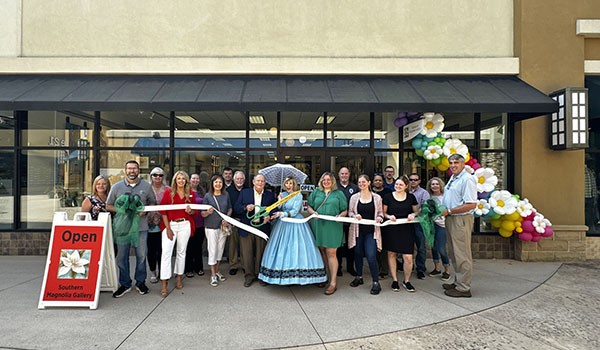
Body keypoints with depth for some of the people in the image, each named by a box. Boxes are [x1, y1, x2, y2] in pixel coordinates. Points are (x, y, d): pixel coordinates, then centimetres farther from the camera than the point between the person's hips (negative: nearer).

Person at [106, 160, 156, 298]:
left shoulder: (147, 186, 5)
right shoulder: (116, 187, 5)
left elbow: (153, 203, 12)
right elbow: (108, 205, 9)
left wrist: (145, 210, -8)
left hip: (141, 226, 0)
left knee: (141, 255, 6)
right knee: (121, 256, 6)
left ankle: (140, 282, 22)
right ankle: (125, 284, 21)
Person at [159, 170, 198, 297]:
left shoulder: (191, 194, 6)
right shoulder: (168, 192, 0)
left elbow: (195, 212, 12)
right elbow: (163, 211, -4)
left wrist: (190, 211, -12)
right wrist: (168, 228, -10)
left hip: (185, 225, 2)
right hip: (169, 224, -2)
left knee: (181, 252, 11)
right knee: (166, 252, -8)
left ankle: (179, 277, 26)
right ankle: (164, 284, -5)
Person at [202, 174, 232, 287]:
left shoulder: (226, 195, 2)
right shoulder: (208, 196, -5)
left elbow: (230, 208, 10)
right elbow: (202, 214, -5)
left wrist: (227, 218, -7)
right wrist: (208, 212, -26)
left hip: (223, 226, 3)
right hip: (211, 227, -3)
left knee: (220, 249, 13)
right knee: (212, 250, -1)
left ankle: (217, 271, 29)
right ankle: (213, 275, 10)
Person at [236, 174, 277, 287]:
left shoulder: (270, 195, 7)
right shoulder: (244, 192, 5)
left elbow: (274, 209, 7)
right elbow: (237, 208, 2)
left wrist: (269, 216, -13)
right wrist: (245, 208, -18)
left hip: (262, 227, 0)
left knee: (261, 253, 7)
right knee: (247, 253, 4)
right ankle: (249, 275, 17)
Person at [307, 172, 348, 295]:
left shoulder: (339, 194, 9)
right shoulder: (316, 192, 14)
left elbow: (345, 211, 8)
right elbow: (309, 207, 13)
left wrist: (340, 216, -12)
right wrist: (313, 212, -8)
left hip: (332, 227, -3)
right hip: (318, 226, 3)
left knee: (331, 253, -5)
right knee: (322, 252, 8)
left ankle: (333, 282, -1)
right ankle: (325, 277, 23)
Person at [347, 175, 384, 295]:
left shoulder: (376, 197, 2)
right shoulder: (354, 197, 4)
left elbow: (380, 212, 9)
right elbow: (349, 212, 7)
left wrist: (380, 218, -12)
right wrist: (355, 216, -13)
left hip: (371, 231, -2)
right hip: (358, 230, 2)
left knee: (371, 256, -9)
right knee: (358, 254, 11)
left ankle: (376, 282, 3)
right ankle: (359, 277, 32)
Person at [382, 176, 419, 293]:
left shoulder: (411, 197, 5)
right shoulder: (388, 197, 1)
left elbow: (416, 211, 15)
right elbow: (383, 212, 6)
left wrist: (413, 214, -7)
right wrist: (389, 216, -14)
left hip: (406, 230, 0)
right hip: (391, 229, 0)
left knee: (408, 257, -5)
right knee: (391, 254, 7)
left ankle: (406, 281, 16)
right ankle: (394, 280, 22)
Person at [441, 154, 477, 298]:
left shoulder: (467, 179, -15)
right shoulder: (452, 178, 15)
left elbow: (471, 205, -22)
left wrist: (449, 211, -19)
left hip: (461, 219, -10)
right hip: (451, 219, 10)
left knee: (462, 254, -3)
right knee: (454, 254, 17)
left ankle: (463, 288, 6)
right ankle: (458, 282, 29)